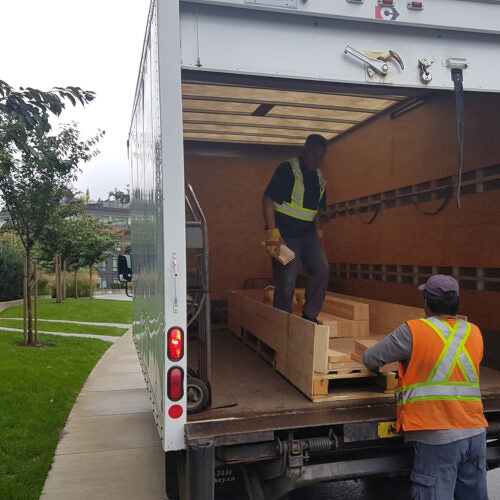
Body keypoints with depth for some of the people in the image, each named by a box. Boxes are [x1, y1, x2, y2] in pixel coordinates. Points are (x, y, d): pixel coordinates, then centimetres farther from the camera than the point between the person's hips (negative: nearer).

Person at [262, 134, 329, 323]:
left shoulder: (319, 178, 15)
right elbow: (268, 199, -14)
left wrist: (318, 232, 17)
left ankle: (309, 315, 0)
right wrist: (272, 233, -20)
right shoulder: (287, 169, -8)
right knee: (286, 281, -4)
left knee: (321, 268, -13)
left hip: (308, 233, 6)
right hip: (285, 235, -6)